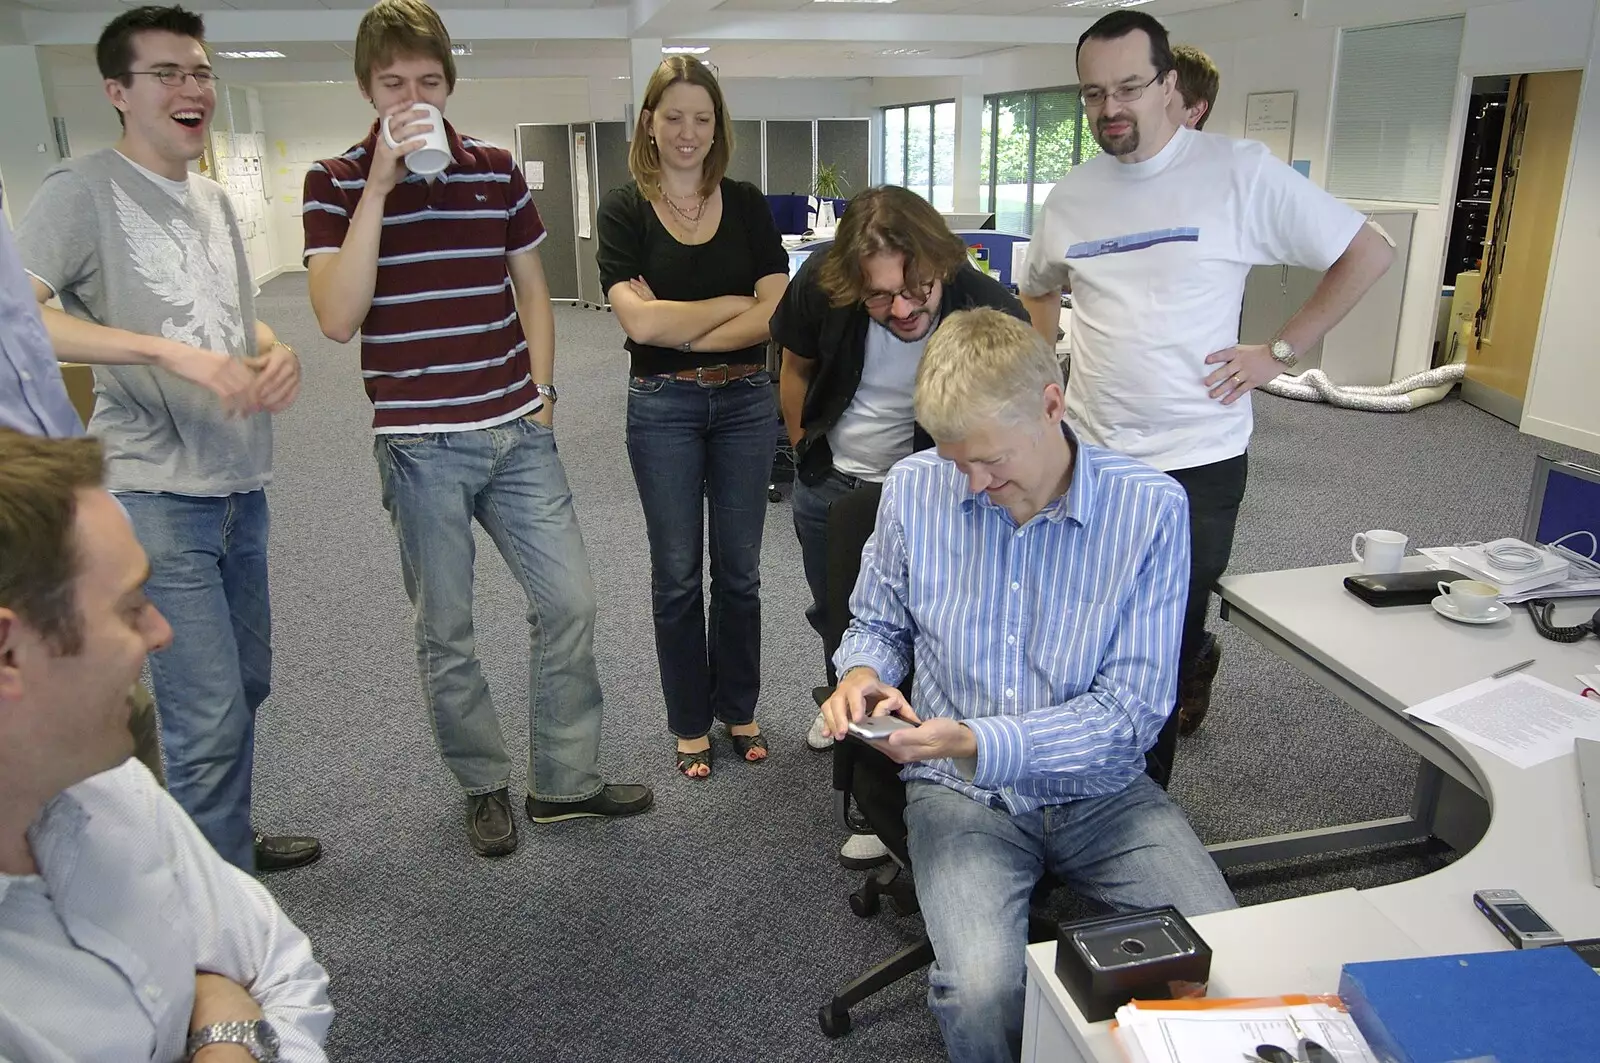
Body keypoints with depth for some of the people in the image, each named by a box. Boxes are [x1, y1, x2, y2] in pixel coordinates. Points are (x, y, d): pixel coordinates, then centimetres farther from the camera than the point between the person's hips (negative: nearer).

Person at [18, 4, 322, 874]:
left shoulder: (214, 199, 15)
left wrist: (277, 355, 0)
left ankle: (229, 845, 40)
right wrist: (172, 352, -28)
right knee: (211, 721, -6)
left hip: (240, 487, 8)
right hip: (158, 494, -8)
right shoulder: (83, 190, -8)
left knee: (245, 686, 20)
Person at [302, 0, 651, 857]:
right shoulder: (336, 183, -3)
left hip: (518, 433, 3)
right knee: (444, 633, 7)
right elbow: (338, 318, -16)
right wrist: (382, 183, -19)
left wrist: (542, 387, 5)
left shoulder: (497, 171, 7)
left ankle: (564, 780, 22)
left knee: (568, 601, 5)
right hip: (420, 444, -3)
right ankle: (485, 786, 28)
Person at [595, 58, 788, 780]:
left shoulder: (748, 205, 3)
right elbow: (640, 320, -16)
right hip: (663, 409, -2)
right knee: (677, 574, 8)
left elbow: (775, 314, -7)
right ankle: (689, 722, 25)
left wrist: (678, 330, -13)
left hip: (745, 402, 2)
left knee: (739, 569, 11)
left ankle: (738, 709, 29)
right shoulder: (624, 210, -3)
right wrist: (734, 303, -9)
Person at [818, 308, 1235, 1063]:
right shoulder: (914, 489, -6)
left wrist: (976, 741, -23)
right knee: (982, 994, -26)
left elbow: (1132, 710, -12)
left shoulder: (1149, 509, -12)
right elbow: (879, 624, 12)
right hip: (961, 796, 0)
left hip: (1102, 791, 1)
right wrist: (862, 672, -12)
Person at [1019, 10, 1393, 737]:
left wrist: (1280, 352, -7)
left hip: (1198, 458, -4)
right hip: (1089, 452, 4)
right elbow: (1038, 294, 23)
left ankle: (1194, 665, 44)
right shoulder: (1069, 198, 5)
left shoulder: (1238, 172, -8)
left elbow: (1367, 254, -3)